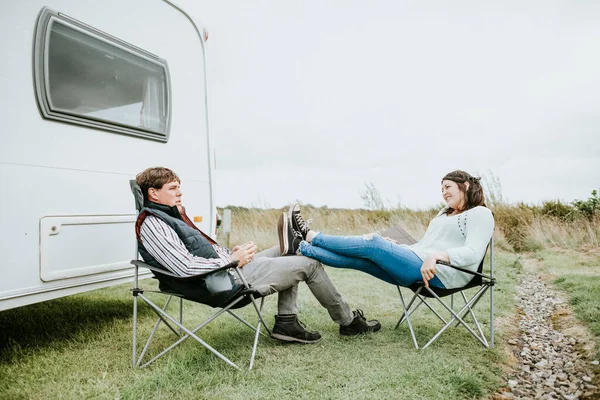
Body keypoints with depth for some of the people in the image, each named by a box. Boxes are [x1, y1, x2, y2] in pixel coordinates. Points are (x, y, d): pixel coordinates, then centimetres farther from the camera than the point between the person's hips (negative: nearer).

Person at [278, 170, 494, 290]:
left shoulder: (480, 214, 1)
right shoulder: (444, 214, 28)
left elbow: (472, 253, -15)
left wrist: (436, 256, -30)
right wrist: (396, 248, 11)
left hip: (440, 274, -8)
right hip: (417, 267, 8)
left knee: (372, 243, -20)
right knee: (355, 258, -12)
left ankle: (310, 235, -12)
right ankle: (298, 246, -21)